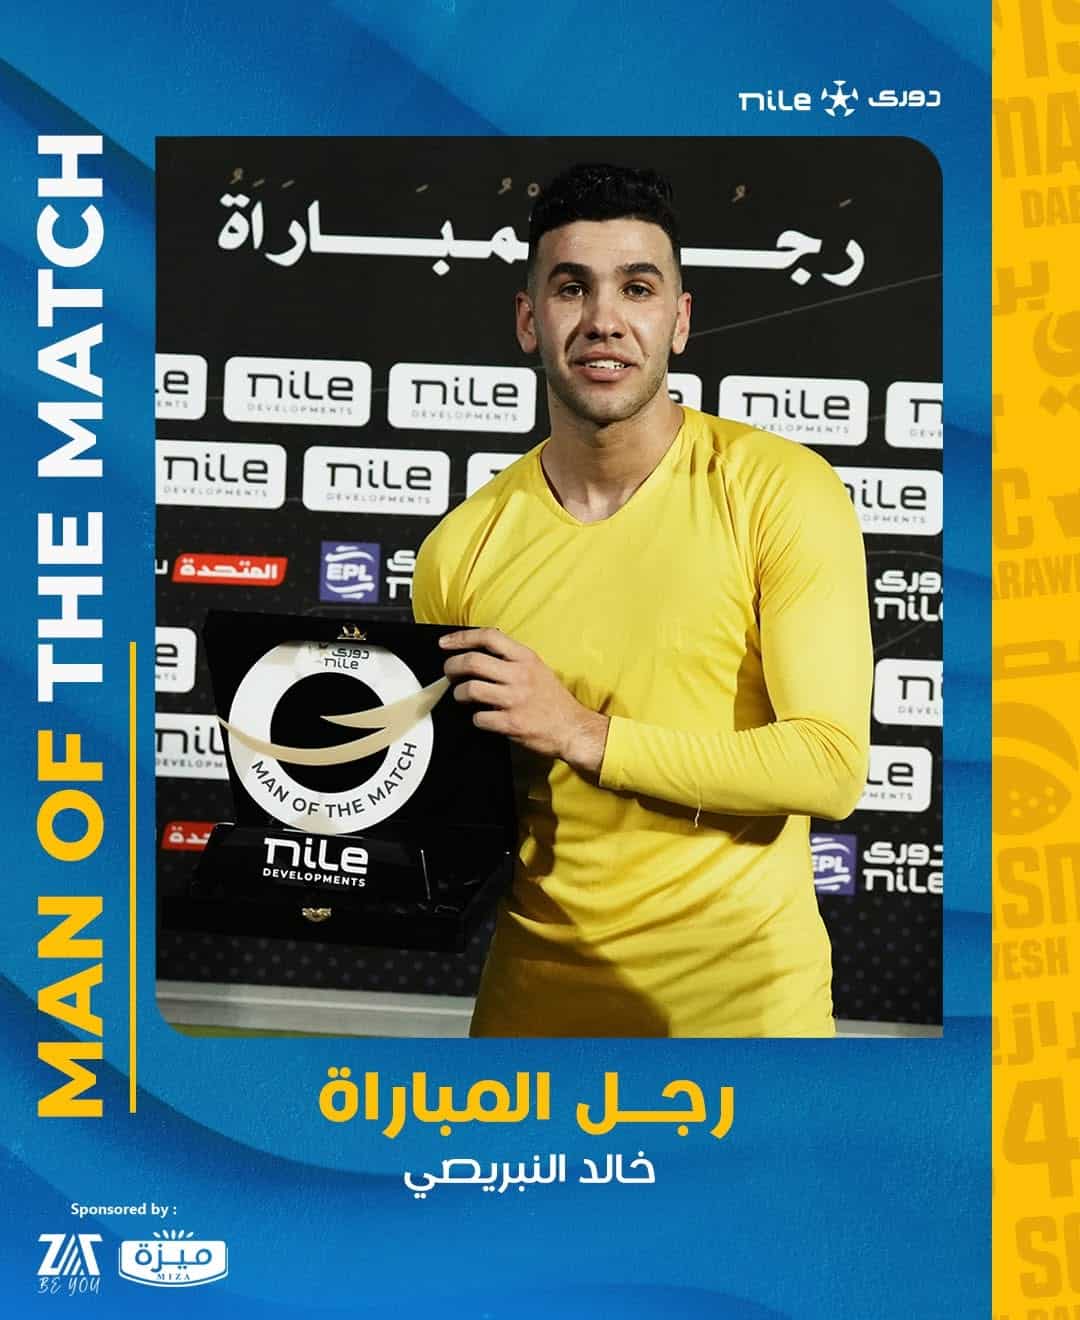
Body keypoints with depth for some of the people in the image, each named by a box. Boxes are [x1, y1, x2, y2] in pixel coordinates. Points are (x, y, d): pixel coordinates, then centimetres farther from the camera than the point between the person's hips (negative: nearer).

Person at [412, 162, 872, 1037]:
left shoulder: (781, 490, -11)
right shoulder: (462, 548, -2)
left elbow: (834, 767, -17)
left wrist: (586, 733, -22)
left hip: (740, 986, -3)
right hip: (533, 982, 3)